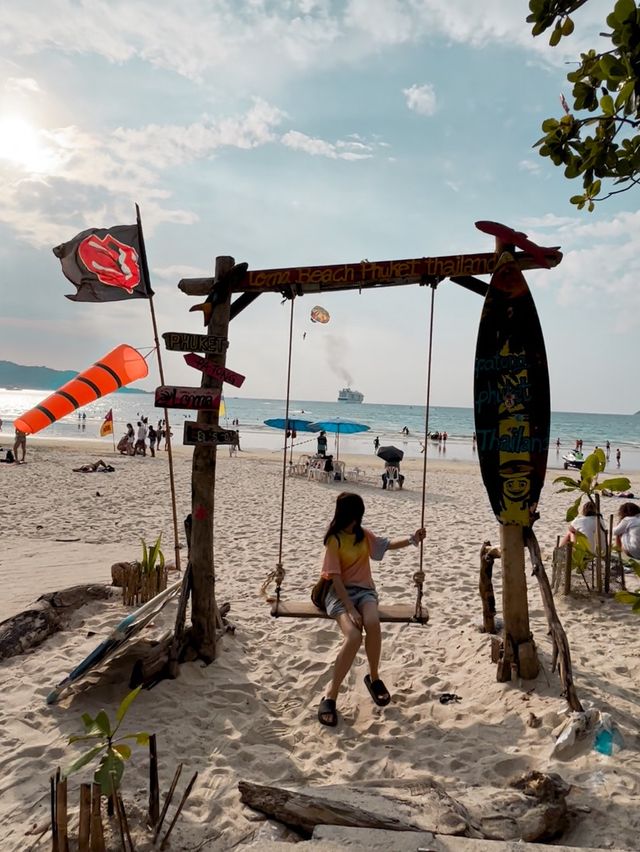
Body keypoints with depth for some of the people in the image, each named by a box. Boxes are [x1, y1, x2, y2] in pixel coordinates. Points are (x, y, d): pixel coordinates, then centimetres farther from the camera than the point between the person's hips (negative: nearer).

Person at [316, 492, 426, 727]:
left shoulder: (364, 535, 8)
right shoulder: (334, 540, -9)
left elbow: (387, 544, 20)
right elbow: (336, 578, -13)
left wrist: (411, 539, 2)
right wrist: (350, 609, -22)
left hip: (364, 590, 4)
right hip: (340, 593, -4)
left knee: (373, 623, -31)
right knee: (354, 636, -31)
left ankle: (374, 678, -6)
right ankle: (330, 696, -16)